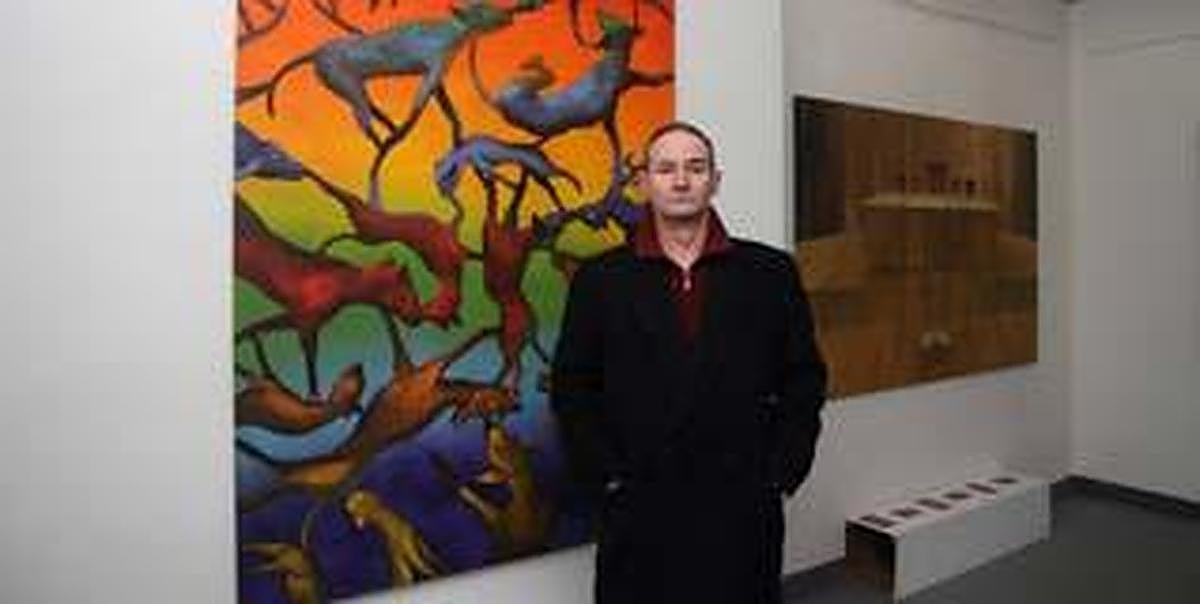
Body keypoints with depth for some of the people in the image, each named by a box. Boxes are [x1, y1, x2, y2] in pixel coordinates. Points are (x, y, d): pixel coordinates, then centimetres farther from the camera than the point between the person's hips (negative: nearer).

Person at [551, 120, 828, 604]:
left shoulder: (771, 272, 2)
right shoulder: (600, 278, 0)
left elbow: (804, 379, 5)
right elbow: (571, 389, 2)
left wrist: (781, 473, -1)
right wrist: (605, 476, -4)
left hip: (743, 509, 1)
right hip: (638, 510, 0)